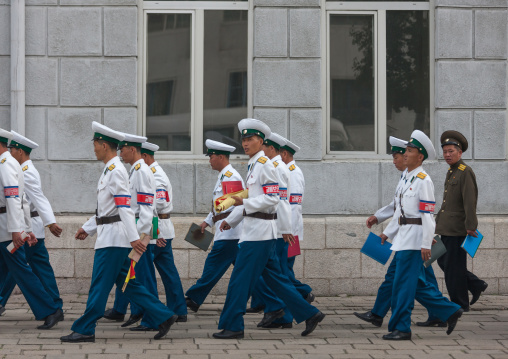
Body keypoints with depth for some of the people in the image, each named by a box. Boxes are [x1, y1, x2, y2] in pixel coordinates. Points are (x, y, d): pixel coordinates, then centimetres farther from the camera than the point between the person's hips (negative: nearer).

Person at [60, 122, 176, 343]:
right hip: (110, 235, 10)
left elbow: (124, 206, -23)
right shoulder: (109, 170, 17)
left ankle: (84, 330, 0)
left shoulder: (115, 171, -15)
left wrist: (133, 236, -28)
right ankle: (163, 317, 13)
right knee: (127, 283, 11)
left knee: (100, 285, -5)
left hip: (113, 237, -10)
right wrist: (88, 228, 25)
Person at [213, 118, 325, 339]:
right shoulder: (253, 165, 18)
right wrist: (230, 220, 17)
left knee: (241, 279, -7)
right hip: (255, 229, 10)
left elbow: (272, 198, -18)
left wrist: (243, 203, -22)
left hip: (260, 232, -10)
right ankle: (309, 314, 16)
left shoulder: (264, 164, -12)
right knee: (274, 278, 12)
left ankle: (232, 327, -2)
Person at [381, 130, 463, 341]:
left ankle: (401, 329, 1)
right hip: (404, 235, 9)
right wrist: (388, 233, 24)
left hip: (415, 238, -9)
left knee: (403, 284, -5)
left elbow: (427, 214, -16)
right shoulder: (407, 178, 15)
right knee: (417, 284, 12)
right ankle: (450, 312, 20)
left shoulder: (423, 180, -13)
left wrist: (426, 244, -20)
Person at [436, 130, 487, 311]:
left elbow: (470, 201, -19)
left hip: (458, 228, -9)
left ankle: (460, 304, 5)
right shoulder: (451, 172, 15)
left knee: (453, 265, -4)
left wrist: (470, 226, -23)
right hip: (447, 228, 10)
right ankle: (476, 285, 20)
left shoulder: (466, 172, -13)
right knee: (443, 261, 12)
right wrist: (439, 220, 23)